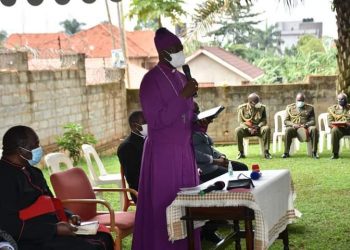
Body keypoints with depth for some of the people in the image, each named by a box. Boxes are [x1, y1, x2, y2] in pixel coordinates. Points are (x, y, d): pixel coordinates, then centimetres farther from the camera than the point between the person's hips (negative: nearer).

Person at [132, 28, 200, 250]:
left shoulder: (182, 78, 12)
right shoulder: (151, 80, -12)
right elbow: (156, 120, -20)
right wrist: (183, 96, -21)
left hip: (185, 151, 8)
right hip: (162, 153, -7)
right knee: (164, 208, -3)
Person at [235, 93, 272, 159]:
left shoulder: (262, 107, 0)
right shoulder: (242, 108, -3)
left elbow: (264, 120, -2)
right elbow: (241, 122, -4)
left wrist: (258, 126, -22)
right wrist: (248, 128, -22)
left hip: (258, 128, 1)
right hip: (246, 128, 0)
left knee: (267, 128, -32)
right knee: (238, 130, -32)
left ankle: (266, 152, -27)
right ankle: (241, 152, -21)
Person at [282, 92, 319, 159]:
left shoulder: (310, 108, 16)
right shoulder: (290, 107, 17)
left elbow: (313, 121, 7)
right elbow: (286, 121, 10)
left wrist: (306, 124, -15)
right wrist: (293, 124, -12)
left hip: (306, 128, 1)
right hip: (293, 128, 0)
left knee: (314, 129, -32)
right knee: (288, 130, -35)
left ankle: (314, 152, -29)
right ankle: (286, 152, -31)